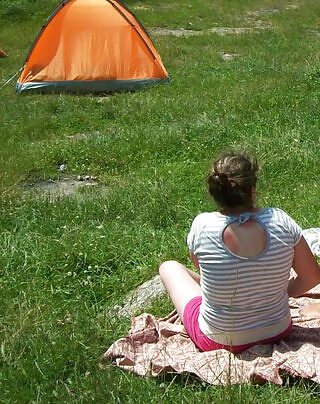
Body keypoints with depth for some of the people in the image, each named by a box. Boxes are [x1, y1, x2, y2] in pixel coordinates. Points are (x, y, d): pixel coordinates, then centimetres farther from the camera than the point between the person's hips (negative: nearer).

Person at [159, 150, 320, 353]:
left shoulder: (203, 226, -23)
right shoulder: (280, 220, -22)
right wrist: (282, 291, 7)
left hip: (217, 341, -2)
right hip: (278, 332, 3)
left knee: (169, 267, 21)